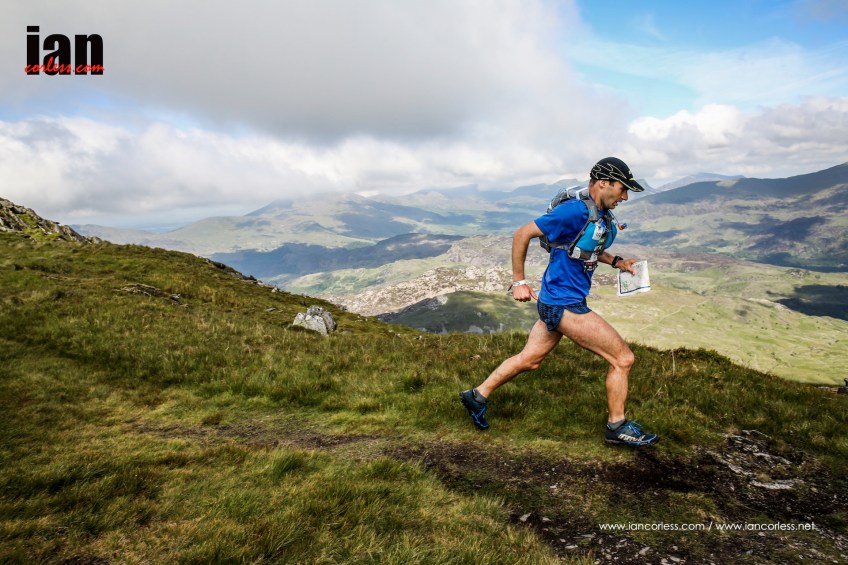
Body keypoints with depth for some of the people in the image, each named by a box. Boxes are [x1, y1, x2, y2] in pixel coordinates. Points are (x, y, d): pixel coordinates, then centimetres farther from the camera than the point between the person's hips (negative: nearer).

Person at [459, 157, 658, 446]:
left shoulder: (601, 216, 9)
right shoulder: (575, 211, -20)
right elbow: (522, 234, -15)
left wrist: (617, 261, 12)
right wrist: (518, 282, -11)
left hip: (555, 302, 10)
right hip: (563, 304, -10)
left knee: (530, 359, 19)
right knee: (623, 358, -2)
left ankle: (477, 395, 31)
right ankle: (617, 426, 15)